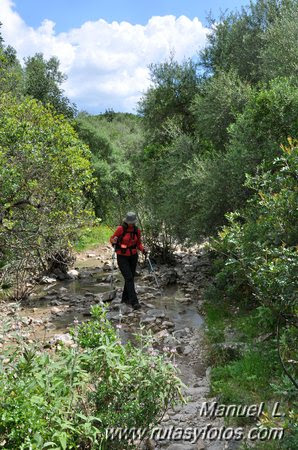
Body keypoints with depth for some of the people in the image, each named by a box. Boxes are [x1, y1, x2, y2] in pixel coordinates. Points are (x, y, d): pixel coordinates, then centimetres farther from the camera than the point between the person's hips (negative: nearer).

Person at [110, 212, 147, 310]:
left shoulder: (137, 230, 0)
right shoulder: (121, 229, -13)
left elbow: (138, 243, 10)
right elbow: (111, 239, -3)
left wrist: (143, 249, -9)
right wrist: (114, 241, -26)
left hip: (133, 256, 5)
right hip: (122, 257, -5)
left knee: (131, 277, 12)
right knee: (129, 278, -13)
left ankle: (125, 298, 30)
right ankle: (134, 302, -16)